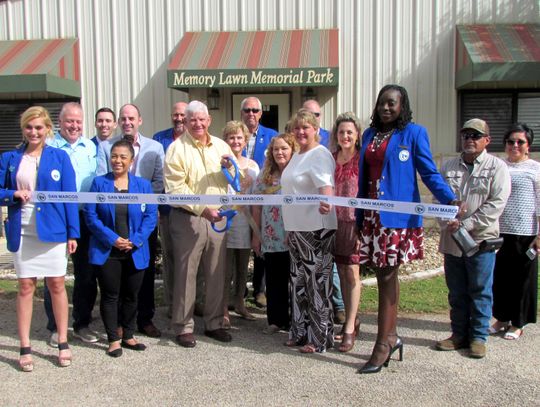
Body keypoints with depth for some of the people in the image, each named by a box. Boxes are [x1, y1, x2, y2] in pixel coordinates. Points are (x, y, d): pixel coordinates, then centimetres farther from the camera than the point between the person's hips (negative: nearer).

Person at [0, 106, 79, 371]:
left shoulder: (60, 157, 3)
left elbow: (70, 196, 0)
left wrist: (73, 232, -6)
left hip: (53, 230, -1)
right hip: (21, 232, 1)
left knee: (57, 285, 5)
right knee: (25, 287, 5)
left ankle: (63, 344, 15)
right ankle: (25, 349, 13)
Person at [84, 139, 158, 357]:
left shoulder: (143, 185, 3)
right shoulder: (99, 183, 0)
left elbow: (151, 216, -1)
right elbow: (91, 215, -5)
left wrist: (136, 241, -12)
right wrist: (112, 239, -14)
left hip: (135, 253, 2)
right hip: (107, 252, -1)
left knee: (131, 296, 11)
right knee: (110, 296, 4)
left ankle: (128, 336, 26)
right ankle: (113, 339, 16)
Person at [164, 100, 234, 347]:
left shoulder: (221, 146, 11)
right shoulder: (177, 149, -4)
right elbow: (175, 189, -13)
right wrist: (202, 209, -21)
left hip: (217, 217, 4)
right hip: (188, 218, -4)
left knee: (216, 274, 11)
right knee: (186, 274, 4)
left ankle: (213, 323, 26)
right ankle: (183, 327, 17)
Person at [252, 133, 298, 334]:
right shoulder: (265, 175, 8)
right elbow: (256, 207, 10)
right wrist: (256, 235, 7)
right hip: (271, 238, 3)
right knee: (274, 281, 9)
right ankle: (276, 319, 20)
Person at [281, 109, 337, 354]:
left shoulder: (320, 154, -11)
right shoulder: (297, 156, 17)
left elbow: (325, 184, -27)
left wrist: (325, 202, -48)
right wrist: (289, 228, 27)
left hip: (316, 228, -10)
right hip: (296, 227, 10)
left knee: (317, 281, -3)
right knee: (299, 281, 15)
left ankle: (320, 338, 7)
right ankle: (300, 332, 27)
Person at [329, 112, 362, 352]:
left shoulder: (363, 159, -5)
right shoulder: (331, 158, 9)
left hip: (354, 221, -5)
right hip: (334, 221, 5)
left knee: (352, 273, -4)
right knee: (342, 273, 10)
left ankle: (349, 328, 3)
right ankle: (352, 318, 25)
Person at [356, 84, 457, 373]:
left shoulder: (414, 133, 0)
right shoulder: (369, 135, 16)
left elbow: (429, 173, -3)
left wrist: (450, 199, -20)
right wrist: (358, 216, 14)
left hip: (398, 216, -5)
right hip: (372, 215, 5)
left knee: (387, 275, -4)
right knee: (383, 274, 9)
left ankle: (383, 344, 4)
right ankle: (391, 336, 23)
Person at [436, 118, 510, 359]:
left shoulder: (497, 167, -2)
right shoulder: (449, 166, 11)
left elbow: (496, 204, -11)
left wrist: (465, 225, -16)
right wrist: (448, 224, -12)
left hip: (481, 240, -4)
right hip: (451, 240, 4)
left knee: (480, 292, 4)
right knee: (456, 292, 12)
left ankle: (479, 337, 17)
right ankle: (459, 334, 24)